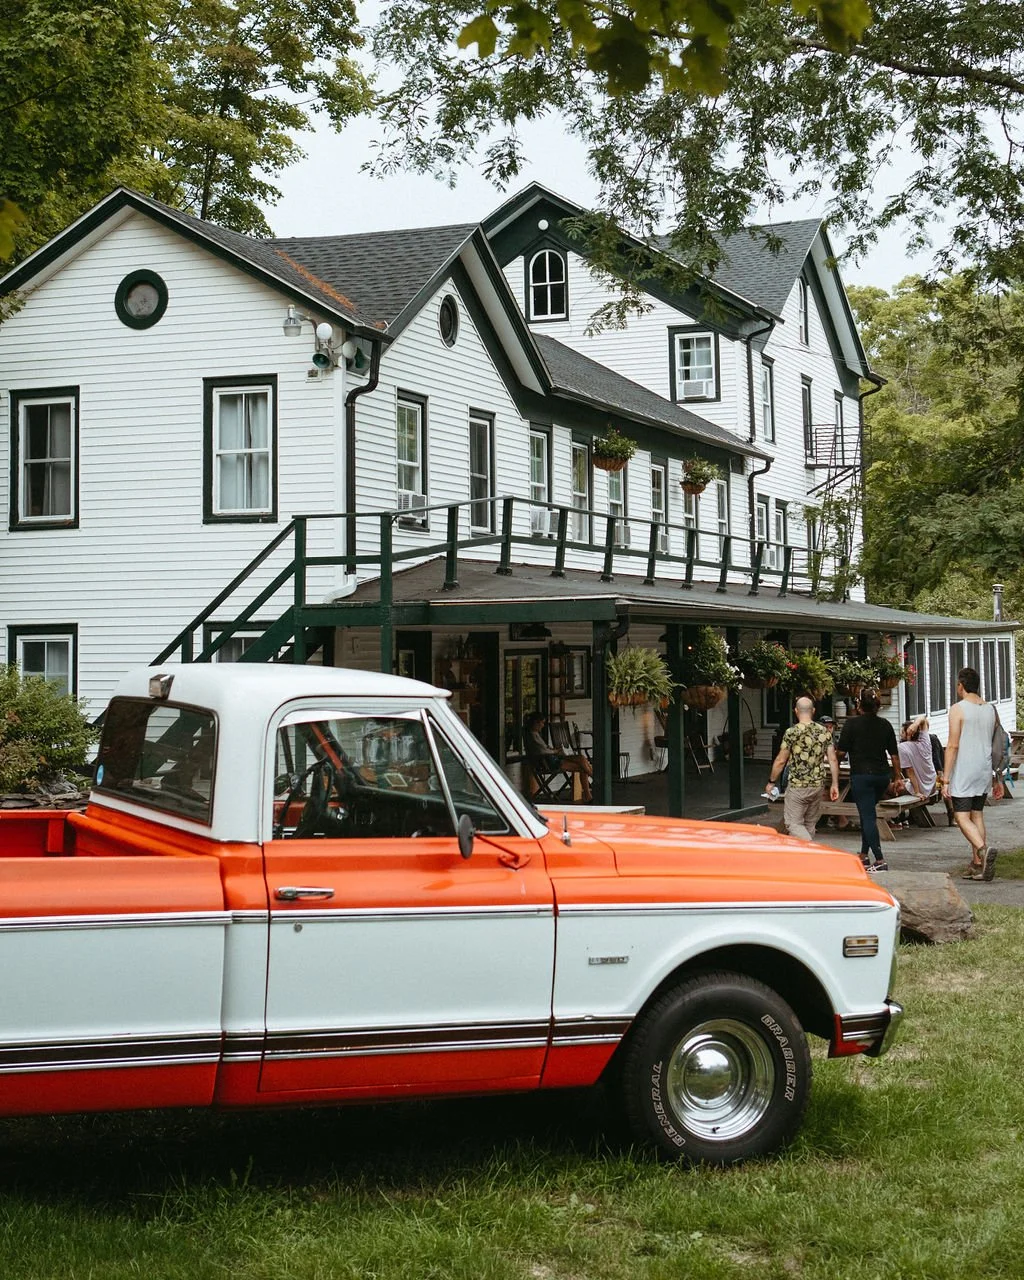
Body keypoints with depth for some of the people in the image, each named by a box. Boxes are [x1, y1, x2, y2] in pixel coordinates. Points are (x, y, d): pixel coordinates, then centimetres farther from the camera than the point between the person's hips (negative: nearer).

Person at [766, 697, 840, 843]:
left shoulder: (792, 732, -10)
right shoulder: (824, 731, 4)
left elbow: (780, 761, -8)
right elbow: (833, 759, 3)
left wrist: (771, 782, 4)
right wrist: (835, 784, 10)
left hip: (797, 786, -5)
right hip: (817, 786, 5)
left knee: (793, 823, -2)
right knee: (810, 825, 15)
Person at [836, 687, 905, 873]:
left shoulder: (852, 724, -8)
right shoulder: (885, 725, 6)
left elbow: (841, 751, -6)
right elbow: (894, 754, 8)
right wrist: (898, 776, 16)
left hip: (861, 775, -6)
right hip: (882, 775, 6)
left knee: (868, 817, -6)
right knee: (867, 814, 20)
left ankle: (880, 861, -15)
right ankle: (864, 856, 23)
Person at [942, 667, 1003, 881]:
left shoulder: (958, 709, -10)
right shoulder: (990, 710, 9)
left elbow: (953, 746, -15)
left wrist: (946, 779, -13)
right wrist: (998, 779, 18)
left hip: (964, 773, -6)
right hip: (984, 772, 6)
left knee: (962, 817, -4)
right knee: (977, 815, 13)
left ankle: (983, 849, -28)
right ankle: (977, 865, 12)